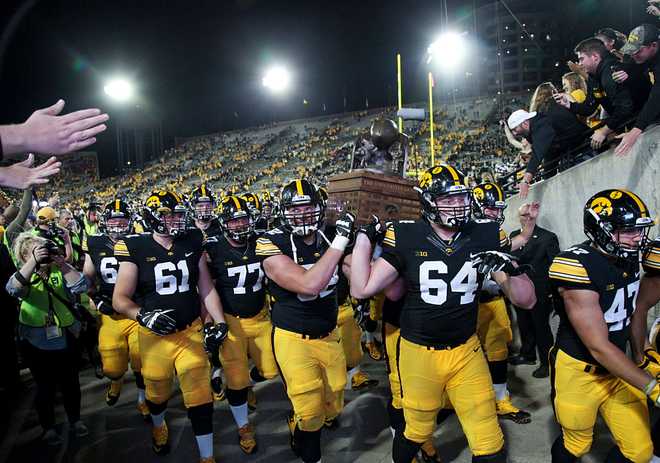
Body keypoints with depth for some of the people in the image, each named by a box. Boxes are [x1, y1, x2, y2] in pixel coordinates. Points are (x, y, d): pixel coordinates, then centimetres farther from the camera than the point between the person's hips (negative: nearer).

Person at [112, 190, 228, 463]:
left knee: (200, 398, 1)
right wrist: (142, 315, -25)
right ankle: (159, 426, 55)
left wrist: (218, 322, -1)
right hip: (155, 336, -1)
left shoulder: (193, 243, -1)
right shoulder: (136, 249, -10)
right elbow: (120, 299, -7)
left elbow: (206, 288, 6)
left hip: (192, 332, 1)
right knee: (157, 394, 20)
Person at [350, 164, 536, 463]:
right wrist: (362, 236, -12)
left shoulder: (484, 237, -6)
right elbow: (361, 289, -9)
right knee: (417, 433, 20)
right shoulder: (407, 238, -11)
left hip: (466, 351, 2)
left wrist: (508, 270, -23)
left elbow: (526, 300, -4)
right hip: (419, 353, -1)